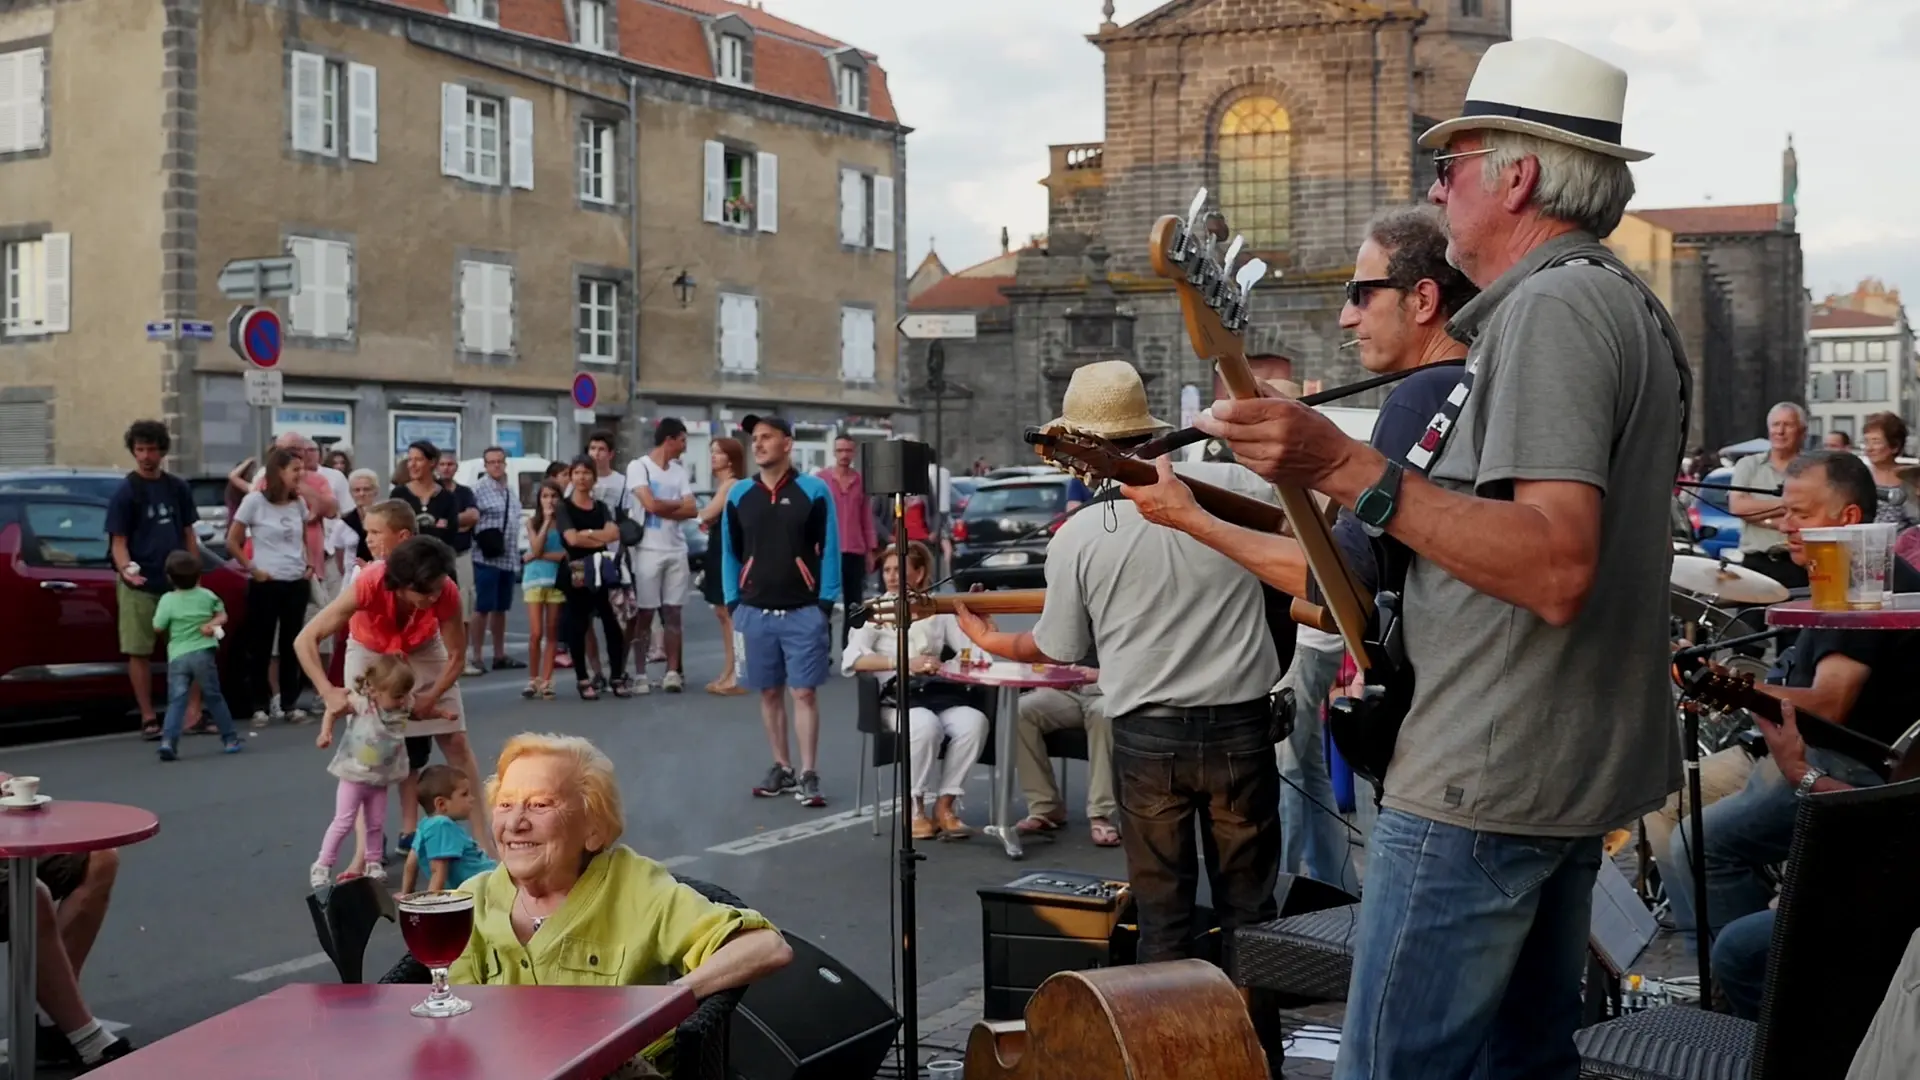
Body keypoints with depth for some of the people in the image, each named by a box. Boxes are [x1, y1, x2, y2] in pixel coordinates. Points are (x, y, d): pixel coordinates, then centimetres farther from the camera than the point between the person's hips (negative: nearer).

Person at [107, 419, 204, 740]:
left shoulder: (178, 488, 10)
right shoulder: (125, 492, -3)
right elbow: (118, 541, -7)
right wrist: (125, 568, -26)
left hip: (177, 583, 4)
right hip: (140, 586, -4)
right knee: (139, 651, 0)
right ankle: (148, 718, 7)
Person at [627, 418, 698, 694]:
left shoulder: (680, 471, 11)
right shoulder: (639, 467, -4)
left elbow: (692, 511, 2)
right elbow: (651, 505, -16)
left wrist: (663, 508, -10)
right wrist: (678, 503, -1)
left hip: (676, 550, 5)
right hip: (648, 550, -5)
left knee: (673, 613, 6)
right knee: (644, 614, 0)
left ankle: (673, 672, 9)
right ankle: (640, 674, 4)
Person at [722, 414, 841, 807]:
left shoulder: (813, 491, -3)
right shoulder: (739, 494, 6)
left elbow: (829, 550, -3)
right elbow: (730, 552, 12)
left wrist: (825, 603, -7)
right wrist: (733, 603, 5)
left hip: (803, 611, -3)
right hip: (755, 611, 3)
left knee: (804, 693, -4)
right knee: (769, 693, 9)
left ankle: (808, 776, 0)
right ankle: (781, 768, 20)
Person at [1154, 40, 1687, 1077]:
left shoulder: (1550, 307, -16)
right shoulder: (1630, 307, 15)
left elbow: (1556, 572, -27)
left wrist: (1347, 469, -32)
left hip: (1484, 781, -11)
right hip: (1575, 770, 11)